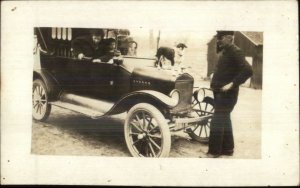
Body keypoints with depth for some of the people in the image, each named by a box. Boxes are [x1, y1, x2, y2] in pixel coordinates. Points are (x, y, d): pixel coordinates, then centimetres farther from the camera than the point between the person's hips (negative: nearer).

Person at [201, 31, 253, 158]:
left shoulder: (235, 51, -16)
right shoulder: (225, 51, 13)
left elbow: (248, 70, -27)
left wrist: (232, 84, -27)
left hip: (227, 94, -10)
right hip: (220, 92, 10)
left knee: (217, 122, -6)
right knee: (224, 120, 16)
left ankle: (214, 151, 3)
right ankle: (227, 148, 27)